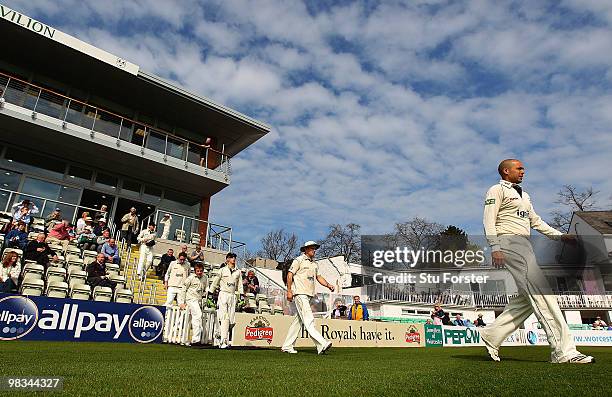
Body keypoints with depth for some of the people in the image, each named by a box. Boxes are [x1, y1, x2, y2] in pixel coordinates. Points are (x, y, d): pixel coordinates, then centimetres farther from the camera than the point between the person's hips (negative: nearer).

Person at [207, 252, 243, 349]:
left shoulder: (238, 272, 13)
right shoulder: (222, 270, 3)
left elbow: (240, 285, 15)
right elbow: (215, 282, 8)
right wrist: (210, 291, 7)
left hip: (232, 296, 4)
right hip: (223, 295, -4)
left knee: (232, 320, 0)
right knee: (224, 318, -11)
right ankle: (223, 341, -11)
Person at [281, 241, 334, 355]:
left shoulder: (314, 263, 19)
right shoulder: (299, 260, -4)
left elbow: (318, 277, 21)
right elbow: (290, 274, -7)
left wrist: (328, 285, 3)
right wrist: (289, 291, -14)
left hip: (309, 294, 9)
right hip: (299, 293, -9)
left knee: (299, 320, 10)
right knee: (308, 320, -13)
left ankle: (287, 346, 18)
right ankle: (321, 344, -20)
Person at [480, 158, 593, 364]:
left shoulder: (524, 195, 30)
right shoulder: (497, 190, 1)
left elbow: (536, 221, 30)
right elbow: (489, 220, -10)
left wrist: (560, 236, 18)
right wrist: (495, 247, -21)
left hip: (525, 246, 9)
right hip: (509, 242, -9)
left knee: (529, 297, 2)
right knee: (541, 292, -16)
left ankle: (492, 334, 10)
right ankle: (563, 350, -15)